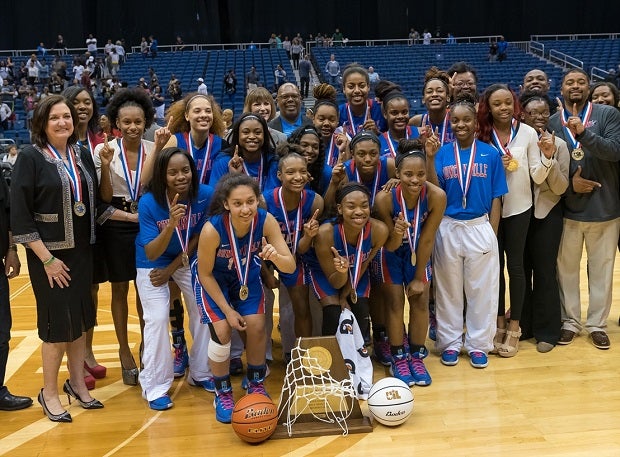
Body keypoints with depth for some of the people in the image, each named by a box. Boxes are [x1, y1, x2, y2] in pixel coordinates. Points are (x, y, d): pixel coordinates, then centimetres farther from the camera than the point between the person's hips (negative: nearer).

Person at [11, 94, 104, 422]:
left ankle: (77, 382, 28)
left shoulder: (83, 155, 6)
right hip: (49, 253, -5)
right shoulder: (30, 157, -10)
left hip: (82, 250, 5)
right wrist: (46, 258, -16)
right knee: (57, 322, 0)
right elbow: (19, 214, -13)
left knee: (80, 317, 12)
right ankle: (49, 393, 18)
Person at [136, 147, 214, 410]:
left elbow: (199, 237, -10)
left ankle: (201, 373, 26)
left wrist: (172, 269, -9)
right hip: (154, 262, -3)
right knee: (157, 319, -9)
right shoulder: (149, 203, -29)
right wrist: (171, 224, -47)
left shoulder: (205, 195, -24)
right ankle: (155, 387, 8)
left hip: (188, 260, 3)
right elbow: (151, 254, -31)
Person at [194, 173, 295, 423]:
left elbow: (290, 266, -27)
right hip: (214, 279, -2)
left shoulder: (266, 221, -30)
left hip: (247, 276, 3)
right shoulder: (212, 229, -36)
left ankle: (256, 384, 21)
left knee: (256, 327, -6)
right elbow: (205, 274, -20)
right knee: (222, 330, -13)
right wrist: (228, 310, -18)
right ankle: (222, 393, 11)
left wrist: (276, 257, -50)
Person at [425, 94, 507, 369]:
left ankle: (478, 344, 24)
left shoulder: (490, 155, 0)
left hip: (480, 228, 0)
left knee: (481, 289, 9)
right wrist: (429, 157, -21)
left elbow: (496, 199, 1)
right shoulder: (443, 153, 0)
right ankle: (450, 343, 26)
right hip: (448, 229, 1)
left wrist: (492, 235, -2)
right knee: (448, 289, 11)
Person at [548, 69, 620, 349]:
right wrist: (568, 182, -13)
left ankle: (597, 324, 25)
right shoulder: (552, 122, 2)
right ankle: (570, 321, 27)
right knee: (566, 268, 11)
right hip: (567, 209, 2)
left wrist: (584, 132, -28)